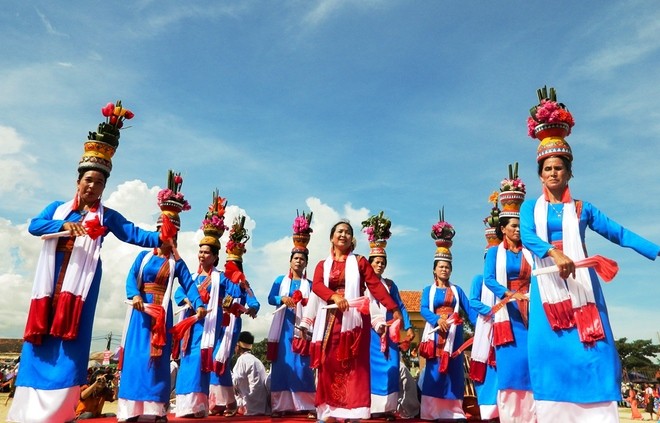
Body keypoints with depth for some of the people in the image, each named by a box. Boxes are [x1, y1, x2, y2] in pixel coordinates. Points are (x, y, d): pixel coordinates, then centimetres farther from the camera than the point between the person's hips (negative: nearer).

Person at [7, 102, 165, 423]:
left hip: (82, 281, -2)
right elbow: (34, 225, 1)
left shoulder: (106, 216, 11)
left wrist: (160, 239, -17)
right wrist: (64, 226, -16)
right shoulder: (57, 207, 18)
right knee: (40, 339, 1)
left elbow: (134, 234, 0)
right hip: (51, 278, 2)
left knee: (70, 343, -6)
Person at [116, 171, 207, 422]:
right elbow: (131, 278, -5)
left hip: (162, 314, 0)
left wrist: (199, 305, -22)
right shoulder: (144, 256, 8)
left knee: (158, 359, 0)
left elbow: (189, 286, -5)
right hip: (142, 310, 0)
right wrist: (135, 296, -26)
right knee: (136, 356, -2)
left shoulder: (177, 263, 7)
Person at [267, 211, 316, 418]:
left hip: (302, 327, -1)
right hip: (284, 326, 1)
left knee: (302, 365, -4)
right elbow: (270, 298, 1)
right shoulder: (280, 280, 13)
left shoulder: (309, 284, 10)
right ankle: (279, 405, 3)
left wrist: (306, 304, -15)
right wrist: (282, 299, -17)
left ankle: (307, 405, 0)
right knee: (282, 363, -1)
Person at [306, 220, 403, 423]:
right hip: (330, 320, 2)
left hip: (353, 319, -2)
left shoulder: (359, 261, 9)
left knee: (353, 366, -4)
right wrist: (335, 296, -25)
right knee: (329, 365, 0)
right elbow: (316, 285, -6)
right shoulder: (323, 265, 13)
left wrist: (394, 309, -12)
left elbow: (376, 285, -1)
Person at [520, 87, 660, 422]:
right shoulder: (530, 208, 9)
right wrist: (553, 254, -29)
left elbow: (620, 233, 14)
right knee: (550, 348, -4)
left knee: (590, 349, -7)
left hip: (580, 284, 1)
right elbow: (527, 236, -10)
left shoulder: (581, 209, 13)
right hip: (548, 285, -1)